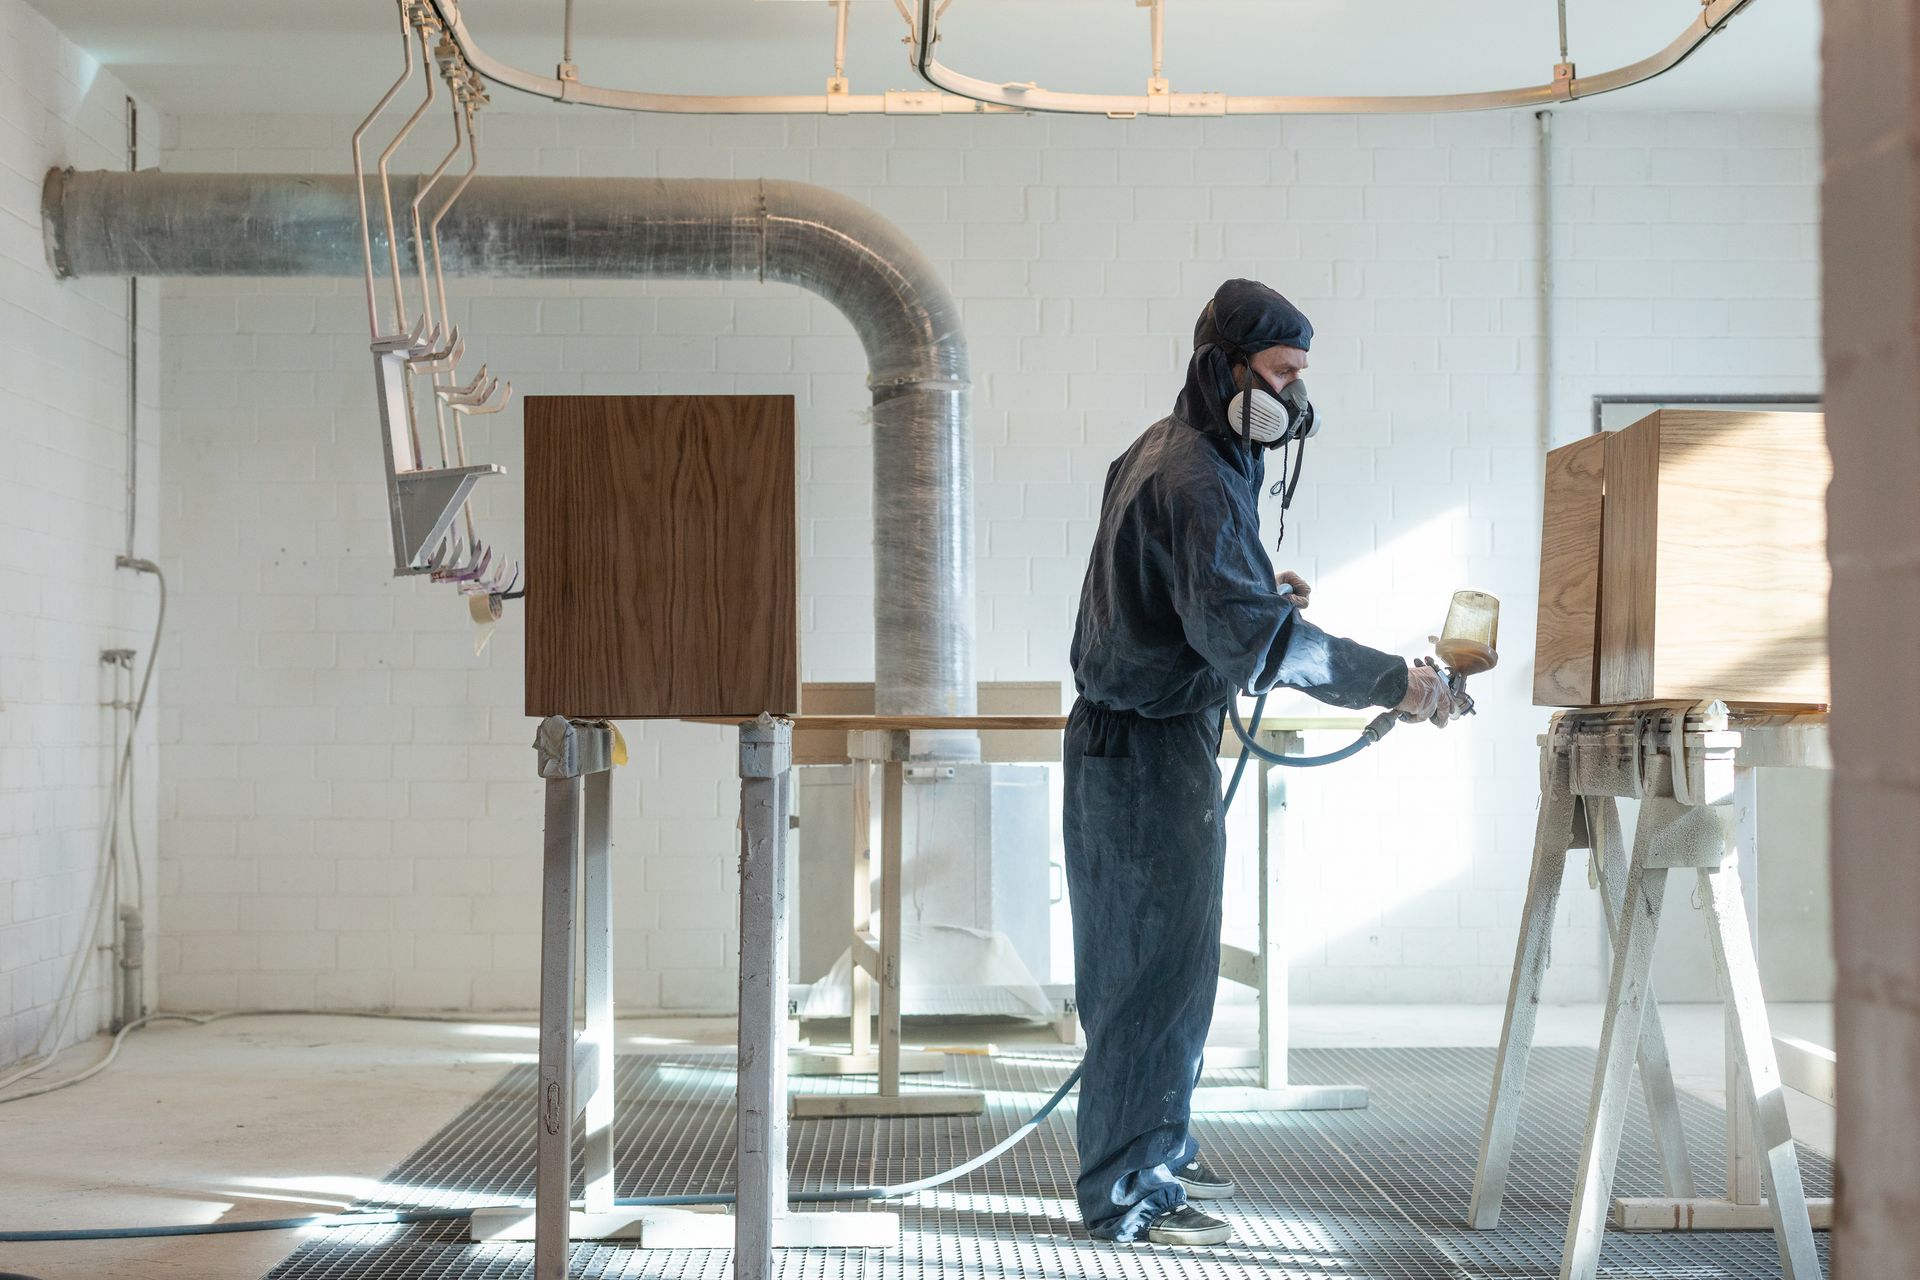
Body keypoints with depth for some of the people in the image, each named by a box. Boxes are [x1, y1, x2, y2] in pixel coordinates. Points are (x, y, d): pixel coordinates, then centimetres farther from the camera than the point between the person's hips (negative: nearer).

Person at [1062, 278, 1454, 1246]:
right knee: (1156, 964, -5)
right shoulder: (1195, 478, -20)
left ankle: (1158, 1151, 31)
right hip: (1151, 748, -11)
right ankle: (1126, 1195, 2)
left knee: (1162, 959, 18)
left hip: (1130, 738, 11)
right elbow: (1243, 633, -32)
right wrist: (1392, 683, -33)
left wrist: (1255, 588, 11)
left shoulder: (1164, 452, 14)